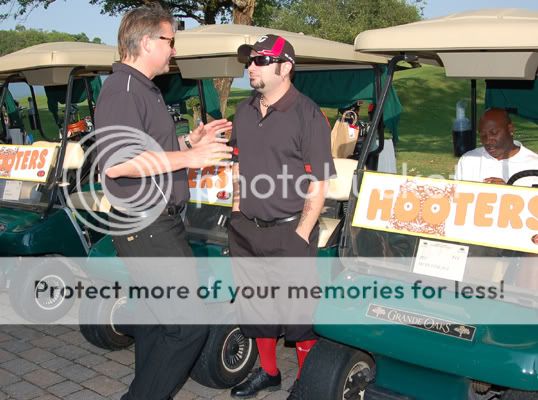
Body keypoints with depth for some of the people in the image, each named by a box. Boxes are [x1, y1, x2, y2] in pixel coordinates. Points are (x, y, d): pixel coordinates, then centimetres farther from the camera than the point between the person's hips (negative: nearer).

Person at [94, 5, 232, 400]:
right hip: (147, 229, -11)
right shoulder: (122, 90, -17)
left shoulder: (143, 89, 17)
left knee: (155, 317, 20)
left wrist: (190, 141, 13)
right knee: (190, 323, -8)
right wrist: (189, 156, -25)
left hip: (160, 223, 11)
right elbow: (115, 161, -29)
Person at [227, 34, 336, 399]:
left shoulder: (307, 115, -12)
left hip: (288, 233, -6)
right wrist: (237, 210, 13)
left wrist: (300, 235, -15)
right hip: (246, 230, 7)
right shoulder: (245, 111, 9)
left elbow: (317, 186, -13)